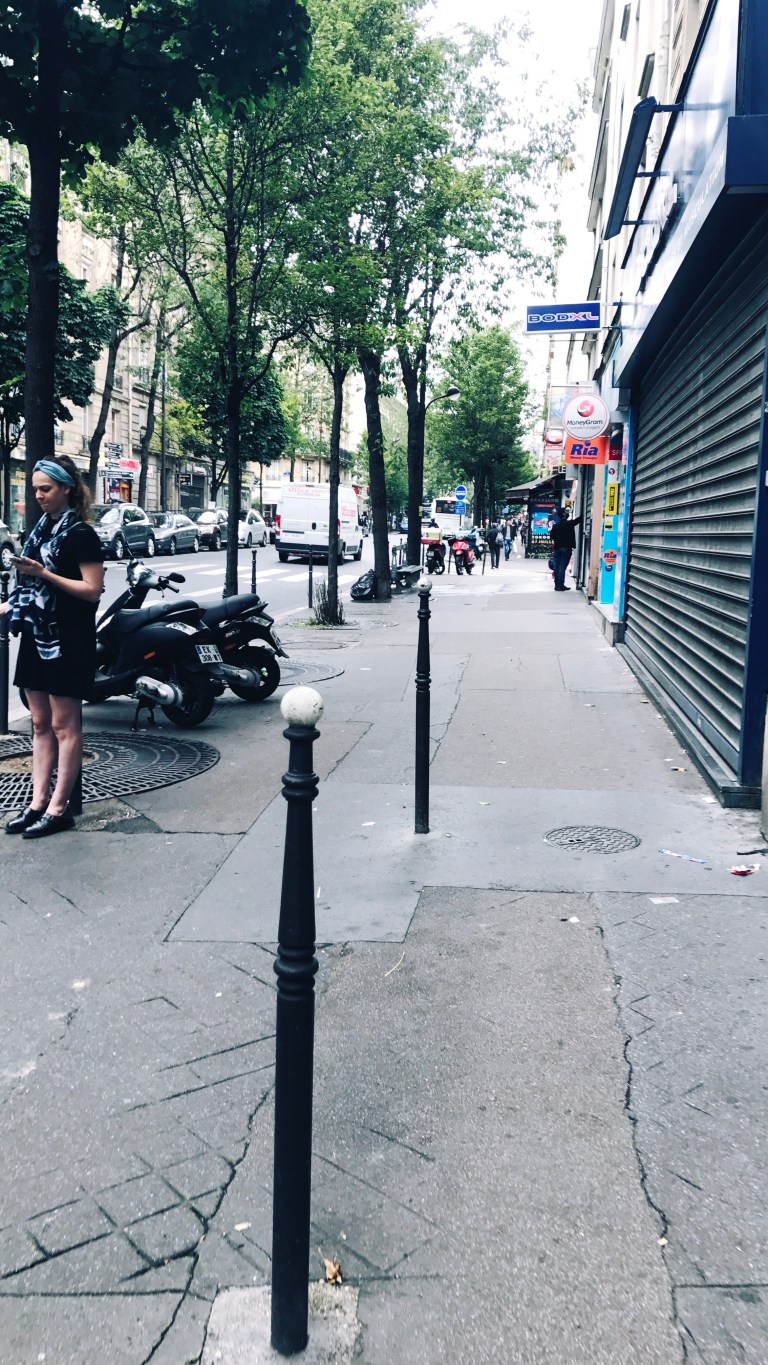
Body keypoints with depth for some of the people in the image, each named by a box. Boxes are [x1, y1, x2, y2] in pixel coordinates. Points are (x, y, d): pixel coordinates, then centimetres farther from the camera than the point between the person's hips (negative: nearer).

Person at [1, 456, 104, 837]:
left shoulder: (81, 534, -9)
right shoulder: (42, 529, 14)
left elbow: (92, 590, -15)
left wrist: (44, 574, -22)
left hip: (69, 640, -8)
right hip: (37, 634, 8)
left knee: (64, 725, -2)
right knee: (40, 723, 10)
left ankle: (58, 809, 3)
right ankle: (38, 803, 15)